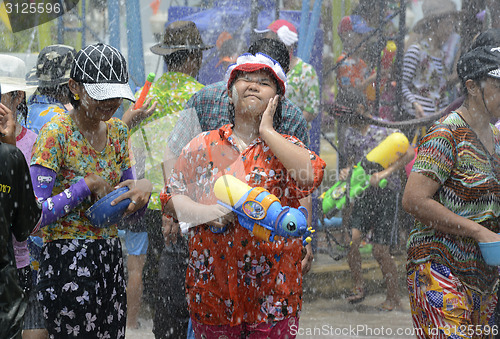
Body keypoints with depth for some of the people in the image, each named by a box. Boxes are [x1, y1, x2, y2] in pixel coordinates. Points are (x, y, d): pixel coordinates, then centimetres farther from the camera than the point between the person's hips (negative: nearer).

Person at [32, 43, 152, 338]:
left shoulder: (118, 131, 9)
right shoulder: (57, 133, -13)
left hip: (111, 259, 7)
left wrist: (144, 189, -7)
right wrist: (88, 186, -18)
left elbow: (131, 211, 16)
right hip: (67, 263, -7)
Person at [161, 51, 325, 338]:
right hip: (212, 280, 1)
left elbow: (311, 176, -17)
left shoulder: (285, 147, 5)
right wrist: (205, 213, -13)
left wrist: (267, 132, -11)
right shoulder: (205, 145, 8)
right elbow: (171, 198, 7)